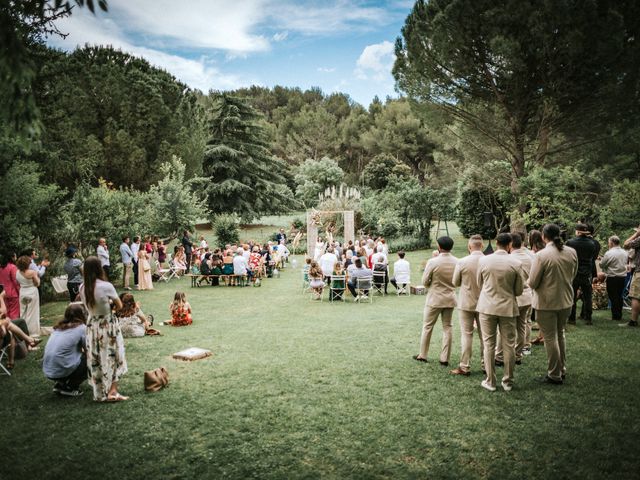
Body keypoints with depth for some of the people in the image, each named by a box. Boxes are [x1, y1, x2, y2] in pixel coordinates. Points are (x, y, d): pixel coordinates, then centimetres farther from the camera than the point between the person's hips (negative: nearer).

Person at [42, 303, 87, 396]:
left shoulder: (59, 326, 13)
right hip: (61, 370, -8)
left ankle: (60, 384, 14)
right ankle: (69, 388, 4)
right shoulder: (81, 327, -7)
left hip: (47, 371, 8)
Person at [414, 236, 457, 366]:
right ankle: (445, 358, 14)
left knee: (427, 327, 11)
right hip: (450, 299, 3)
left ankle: (422, 355, 19)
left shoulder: (433, 262, -18)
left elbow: (424, 282, -9)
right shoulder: (457, 262, -6)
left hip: (434, 299, -3)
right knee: (447, 328, 11)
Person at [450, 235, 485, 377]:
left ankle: (465, 367, 7)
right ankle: (485, 364, 21)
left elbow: (455, 282, -3)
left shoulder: (462, 262, -15)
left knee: (466, 334, 5)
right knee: (484, 335, 14)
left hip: (466, 303, -2)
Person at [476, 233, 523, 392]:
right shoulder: (516, 263, -9)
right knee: (509, 345, 11)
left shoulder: (483, 261, -7)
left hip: (487, 307, 0)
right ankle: (508, 382, 19)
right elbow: (519, 290, 0)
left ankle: (490, 381, 13)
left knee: (489, 345, 8)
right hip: (508, 308, 0)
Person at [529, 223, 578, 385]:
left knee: (550, 338, 7)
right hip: (566, 300, 6)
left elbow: (532, 283, -17)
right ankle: (562, 370, 34)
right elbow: (573, 275, 11)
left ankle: (555, 375, 17)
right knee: (560, 335, 22)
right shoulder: (572, 252, -4)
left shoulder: (541, 255, -22)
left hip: (546, 303, -6)